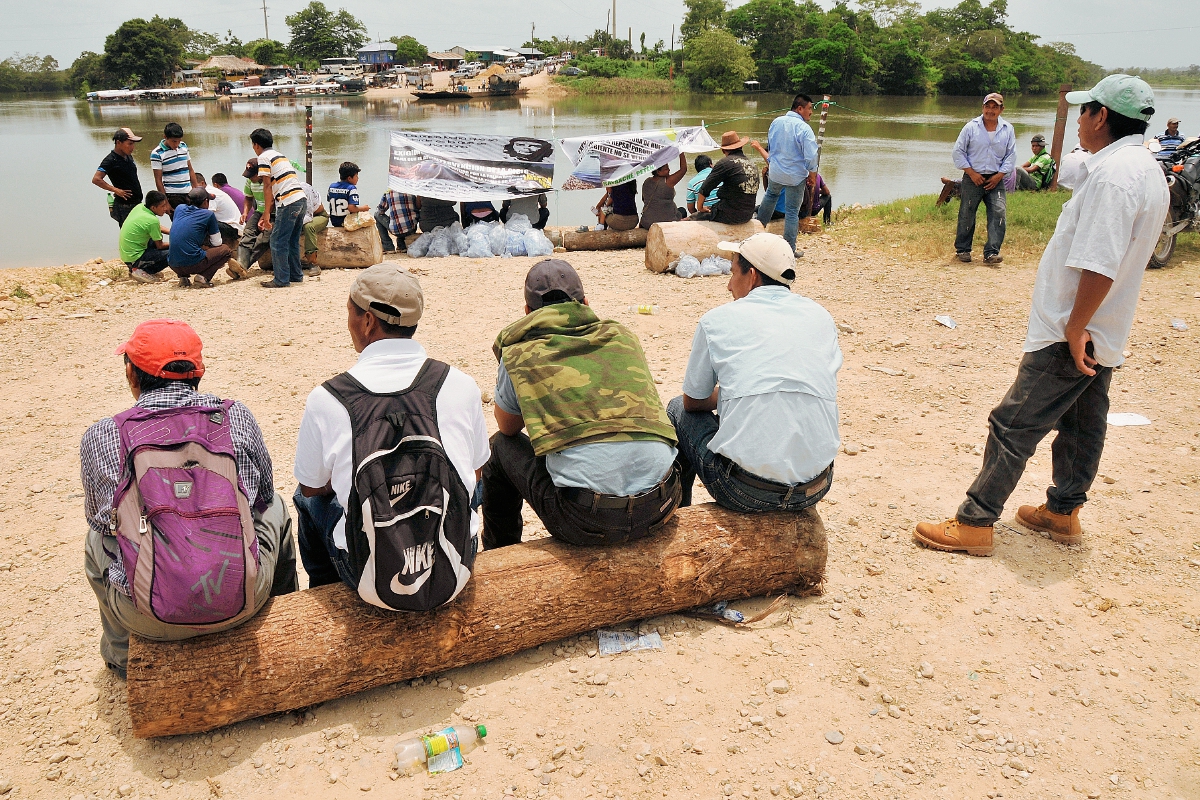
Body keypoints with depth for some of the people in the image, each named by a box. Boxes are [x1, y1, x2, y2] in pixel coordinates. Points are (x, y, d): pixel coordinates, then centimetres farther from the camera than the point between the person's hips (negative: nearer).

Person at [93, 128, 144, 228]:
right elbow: (96, 179, -19)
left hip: (137, 203, 8)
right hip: (124, 206, -8)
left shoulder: (128, 157, 11)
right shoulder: (111, 160, -13)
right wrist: (116, 190, -19)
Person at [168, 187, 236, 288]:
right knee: (227, 249, 14)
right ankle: (204, 277, -6)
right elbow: (217, 243, 8)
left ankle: (184, 277, 12)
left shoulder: (179, 209, 15)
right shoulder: (208, 215, 1)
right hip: (193, 264, -6)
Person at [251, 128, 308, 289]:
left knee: (278, 242, -1)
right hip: (302, 199, 8)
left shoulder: (264, 157, 0)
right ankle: (295, 275, 23)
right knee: (292, 241, 18)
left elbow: (267, 187, -6)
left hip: (288, 203, -8)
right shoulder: (280, 155, 26)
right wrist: (266, 214, 24)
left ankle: (281, 280, 1)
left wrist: (267, 214, -2)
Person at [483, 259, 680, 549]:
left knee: (501, 447, 22)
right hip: (660, 506, 4)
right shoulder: (624, 337, 14)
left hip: (586, 524, -3)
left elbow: (509, 428, 25)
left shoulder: (519, 355, 5)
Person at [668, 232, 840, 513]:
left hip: (745, 491, -4)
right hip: (815, 489, 5)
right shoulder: (821, 316, 10)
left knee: (678, 410, 23)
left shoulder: (718, 319, 0)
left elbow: (693, 402, 10)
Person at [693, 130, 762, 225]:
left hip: (728, 216, -8)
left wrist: (700, 208, 6)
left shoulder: (726, 162, -11)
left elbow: (705, 189, -8)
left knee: (692, 218, 4)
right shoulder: (752, 165, 10)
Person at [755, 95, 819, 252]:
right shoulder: (804, 129, -20)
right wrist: (812, 176, -5)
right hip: (796, 176, -5)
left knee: (771, 195, 34)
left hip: (775, 171, 5)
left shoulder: (776, 122, -1)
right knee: (792, 212, 2)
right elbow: (811, 157, -21)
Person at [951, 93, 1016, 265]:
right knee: (967, 214, 2)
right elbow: (958, 151, 0)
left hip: (995, 179, 2)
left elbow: (1011, 155, 8)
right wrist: (971, 173, -7)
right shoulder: (971, 127, -1)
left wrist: (999, 175, -4)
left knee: (998, 213, -10)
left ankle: (991, 252, -9)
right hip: (973, 178, -2)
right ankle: (962, 249, 18)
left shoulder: (1007, 129, 6)